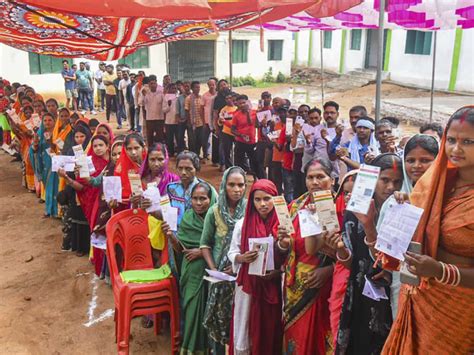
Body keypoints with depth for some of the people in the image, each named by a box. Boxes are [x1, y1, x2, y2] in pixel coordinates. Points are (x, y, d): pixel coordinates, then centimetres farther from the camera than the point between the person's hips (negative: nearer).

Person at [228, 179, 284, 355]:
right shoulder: (243, 223, -1)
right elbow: (232, 253, 3)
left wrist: (278, 271, -15)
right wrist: (243, 258, -16)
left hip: (273, 286, 0)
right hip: (248, 284, 0)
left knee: (270, 330, 9)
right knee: (245, 330, 6)